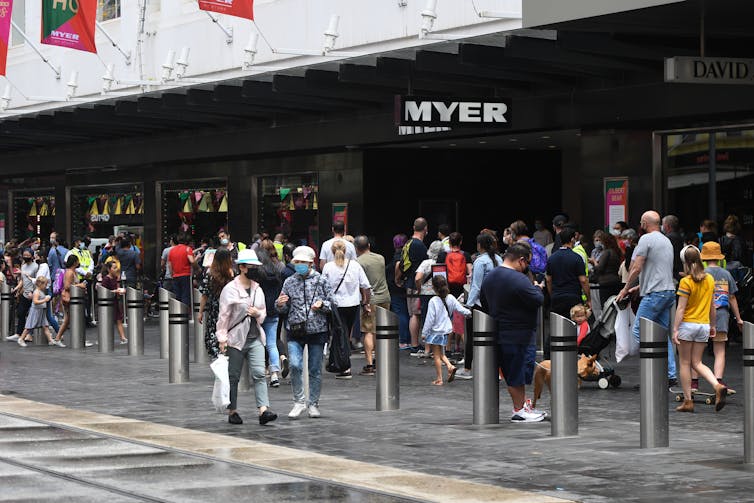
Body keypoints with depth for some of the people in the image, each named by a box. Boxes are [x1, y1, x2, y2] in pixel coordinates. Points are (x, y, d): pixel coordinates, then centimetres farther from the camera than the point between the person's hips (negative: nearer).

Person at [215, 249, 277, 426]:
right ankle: (232, 412, 15)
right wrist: (222, 339, -11)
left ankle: (263, 410, -16)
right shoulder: (230, 289, -6)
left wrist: (258, 313, -1)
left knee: (259, 373, -9)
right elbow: (224, 316, -6)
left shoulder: (257, 289, 11)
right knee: (233, 377, 5)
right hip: (236, 339, -4)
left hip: (255, 338, 4)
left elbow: (264, 311, 23)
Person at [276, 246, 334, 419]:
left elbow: (332, 303, 2)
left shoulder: (321, 281, 0)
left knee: (315, 369, 5)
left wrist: (322, 304, -17)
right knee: (295, 365, -15)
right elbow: (284, 309, 11)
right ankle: (299, 402, -1)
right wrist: (280, 304, -11)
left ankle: (313, 404, 18)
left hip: (317, 330, -1)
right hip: (295, 331, 1)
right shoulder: (289, 282, 7)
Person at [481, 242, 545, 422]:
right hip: (519, 335, -9)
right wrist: (537, 288, 1)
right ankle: (519, 411, 8)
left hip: (499, 332, 9)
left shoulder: (489, 277, 9)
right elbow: (538, 301, -18)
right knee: (518, 373, 1)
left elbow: (485, 304, 17)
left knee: (511, 372, 16)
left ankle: (523, 405, 25)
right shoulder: (519, 280, -20)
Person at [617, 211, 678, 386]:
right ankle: (670, 375, 7)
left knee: (639, 331, -5)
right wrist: (640, 287, 26)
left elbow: (636, 268, -13)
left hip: (655, 294, -9)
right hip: (669, 291, 9)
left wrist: (626, 288, -1)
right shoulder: (666, 240, 20)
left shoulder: (646, 239, -9)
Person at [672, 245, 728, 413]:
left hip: (687, 325, -5)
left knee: (685, 363, 5)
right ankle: (718, 386, -13)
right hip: (704, 325, 5)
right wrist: (712, 325, 23)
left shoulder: (686, 282, -12)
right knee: (697, 363, 11)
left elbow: (681, 308, -14)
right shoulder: (709, 280, 6)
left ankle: (688, 401, 6)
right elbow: (712, 306, 13)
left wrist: (675, 329, -12)